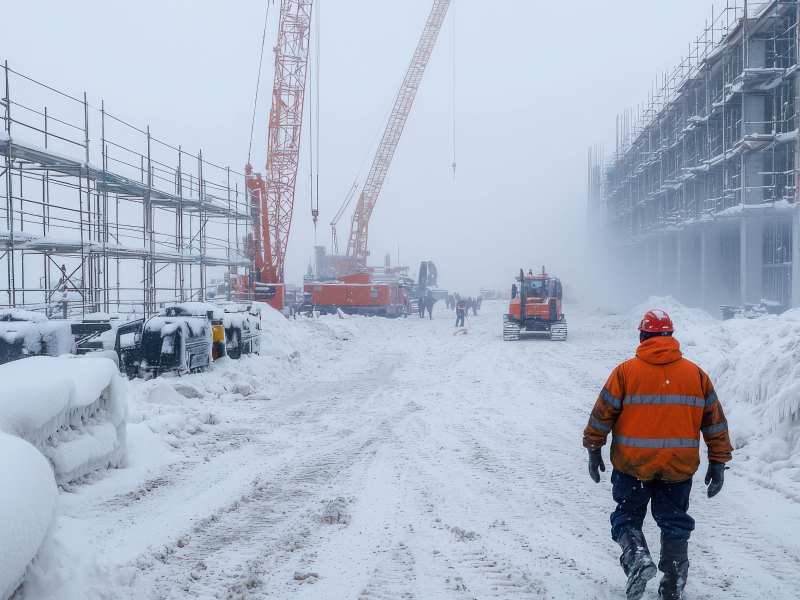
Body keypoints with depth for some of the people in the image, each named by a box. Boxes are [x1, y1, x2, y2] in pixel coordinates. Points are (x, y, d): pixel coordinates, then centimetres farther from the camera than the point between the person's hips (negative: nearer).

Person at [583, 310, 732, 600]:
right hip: (679, 467, 2)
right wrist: (718, 462, 12)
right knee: (674, 522, 16)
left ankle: (637, 556, -13)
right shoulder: (696, 374, 3)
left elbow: (602, 415, -2)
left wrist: (593, 450, 9)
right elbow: (715, 421, 6)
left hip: (632, 464, -2)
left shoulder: (625, 371, -5)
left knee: (627, 516, 14)